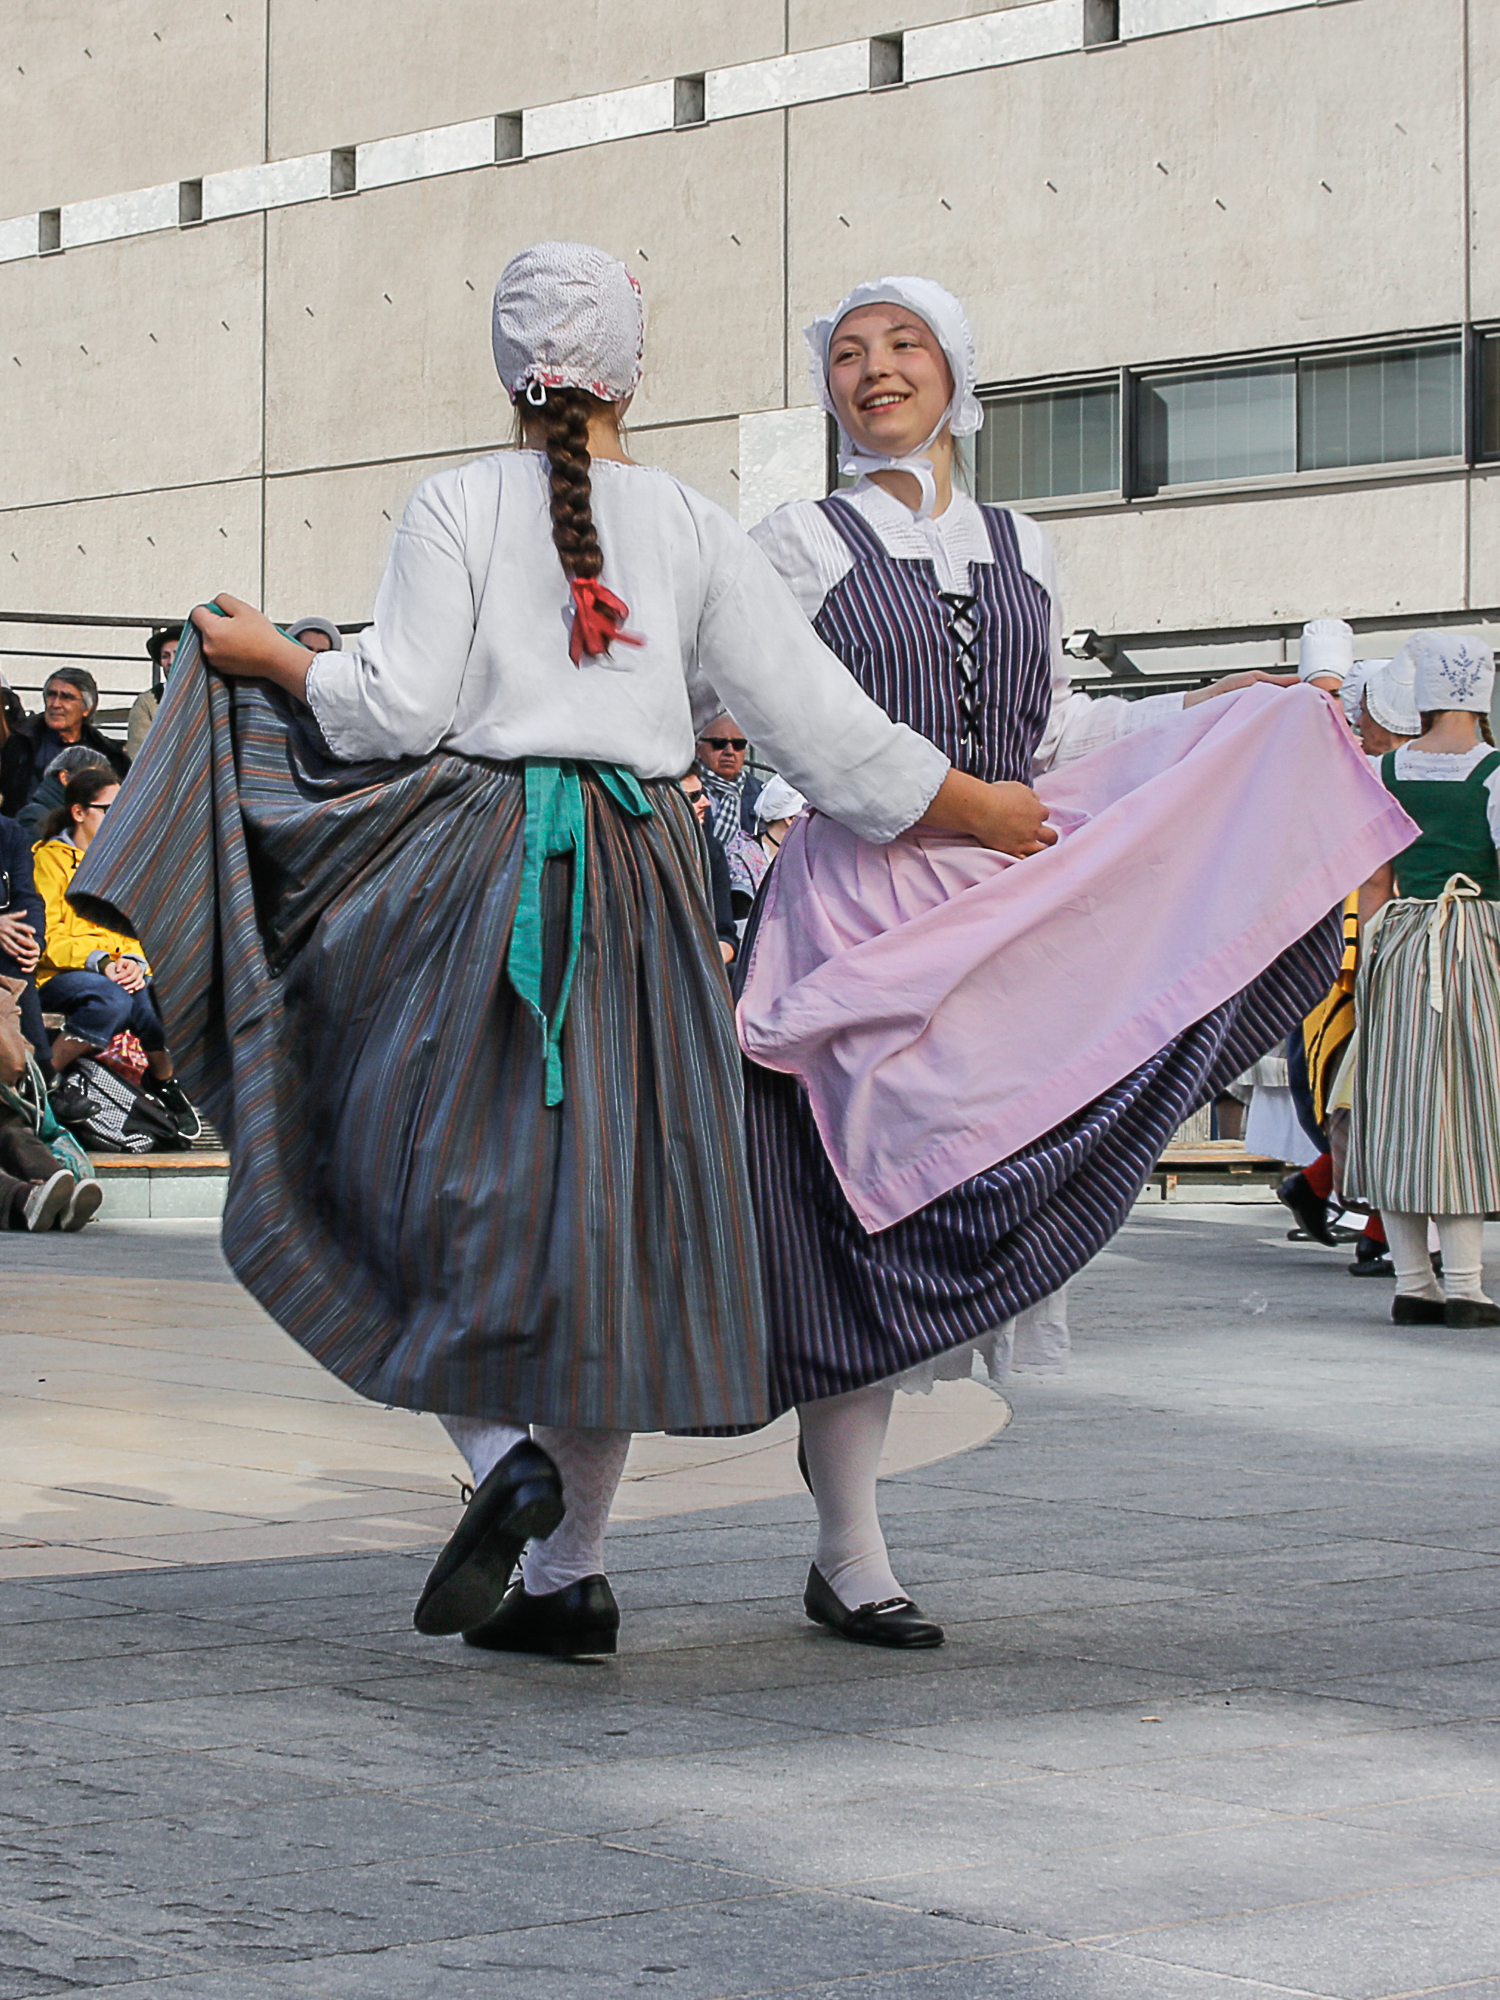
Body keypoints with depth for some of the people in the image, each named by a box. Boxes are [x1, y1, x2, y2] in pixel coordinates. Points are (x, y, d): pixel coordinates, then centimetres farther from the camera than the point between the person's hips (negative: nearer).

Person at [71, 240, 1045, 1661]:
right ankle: (570, 1572, 10)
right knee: (598, 1217, 8)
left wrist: (272, 658, 10)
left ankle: (506, 1454, -16)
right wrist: (980, 811, 15)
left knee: (442, 1184, 9)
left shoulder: (455, 506, -1)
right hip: (639, 883, 2)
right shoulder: (693, 528, 5)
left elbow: (404, 707, -8)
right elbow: (815, 714, 4)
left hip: (477, 868, -2)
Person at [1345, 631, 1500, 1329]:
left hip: (1399, 941, 4)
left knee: (1401, 1111, 7)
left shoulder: (1388, 770, 6)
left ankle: (1412, 1283, 8)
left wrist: (1373, 958, 14)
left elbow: (1375, 884, 8)